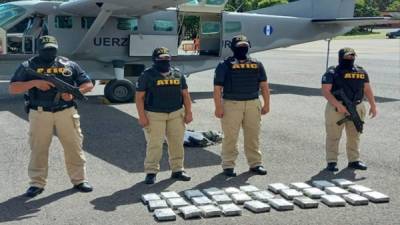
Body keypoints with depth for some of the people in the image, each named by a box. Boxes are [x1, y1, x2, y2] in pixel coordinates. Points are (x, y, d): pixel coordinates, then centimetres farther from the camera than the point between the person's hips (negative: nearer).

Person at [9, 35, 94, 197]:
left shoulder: (69, 65, 8)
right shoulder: (29, 66, 4)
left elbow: (88, 84, 9)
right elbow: (12, 88, -1)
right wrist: (34, 82, -15)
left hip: (66, 112, 1)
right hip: (40, 113, -1)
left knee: (73, 146, 4)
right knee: (38, 148, 3)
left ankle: (79, 180, 15)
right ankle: (37, 183, 14)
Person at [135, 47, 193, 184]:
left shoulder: (178, 74, 10)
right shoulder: (148, 75, -2)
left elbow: (185, 94, 13)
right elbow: (139, 96, -4)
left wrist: (188, 112, 5)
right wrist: (142, 116, -12)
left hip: (176, 114, 4)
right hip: (154, 115, -4)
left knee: (177, 143, 6)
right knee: (154, 144, -5)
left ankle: (177, 170, 16)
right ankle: (151, 172, 4)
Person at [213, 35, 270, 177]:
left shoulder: (257, 65, 10)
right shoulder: (225, 66, -2)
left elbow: (264, 85, 14)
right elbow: (217, 88, -6)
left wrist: (266, 104, 10)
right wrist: (218, 107, -11)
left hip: (253, 104, 4)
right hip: (231, 104, -4)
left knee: (253, 136, 10)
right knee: (230, 136, 0)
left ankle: (255, 163, 21)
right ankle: (228, 165, 9)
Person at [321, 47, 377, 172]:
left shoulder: (361, 72, 12)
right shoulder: (332, 73, -5)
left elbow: (367, 89, 18)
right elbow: (325, 91, -11)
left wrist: (373, 105, 11)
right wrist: (338, 105, -20)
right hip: (336, 108, -5)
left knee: (354, 136, 11)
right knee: (333, 136, -1)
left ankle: (354, 160, 22)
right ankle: (331, 162, 6)